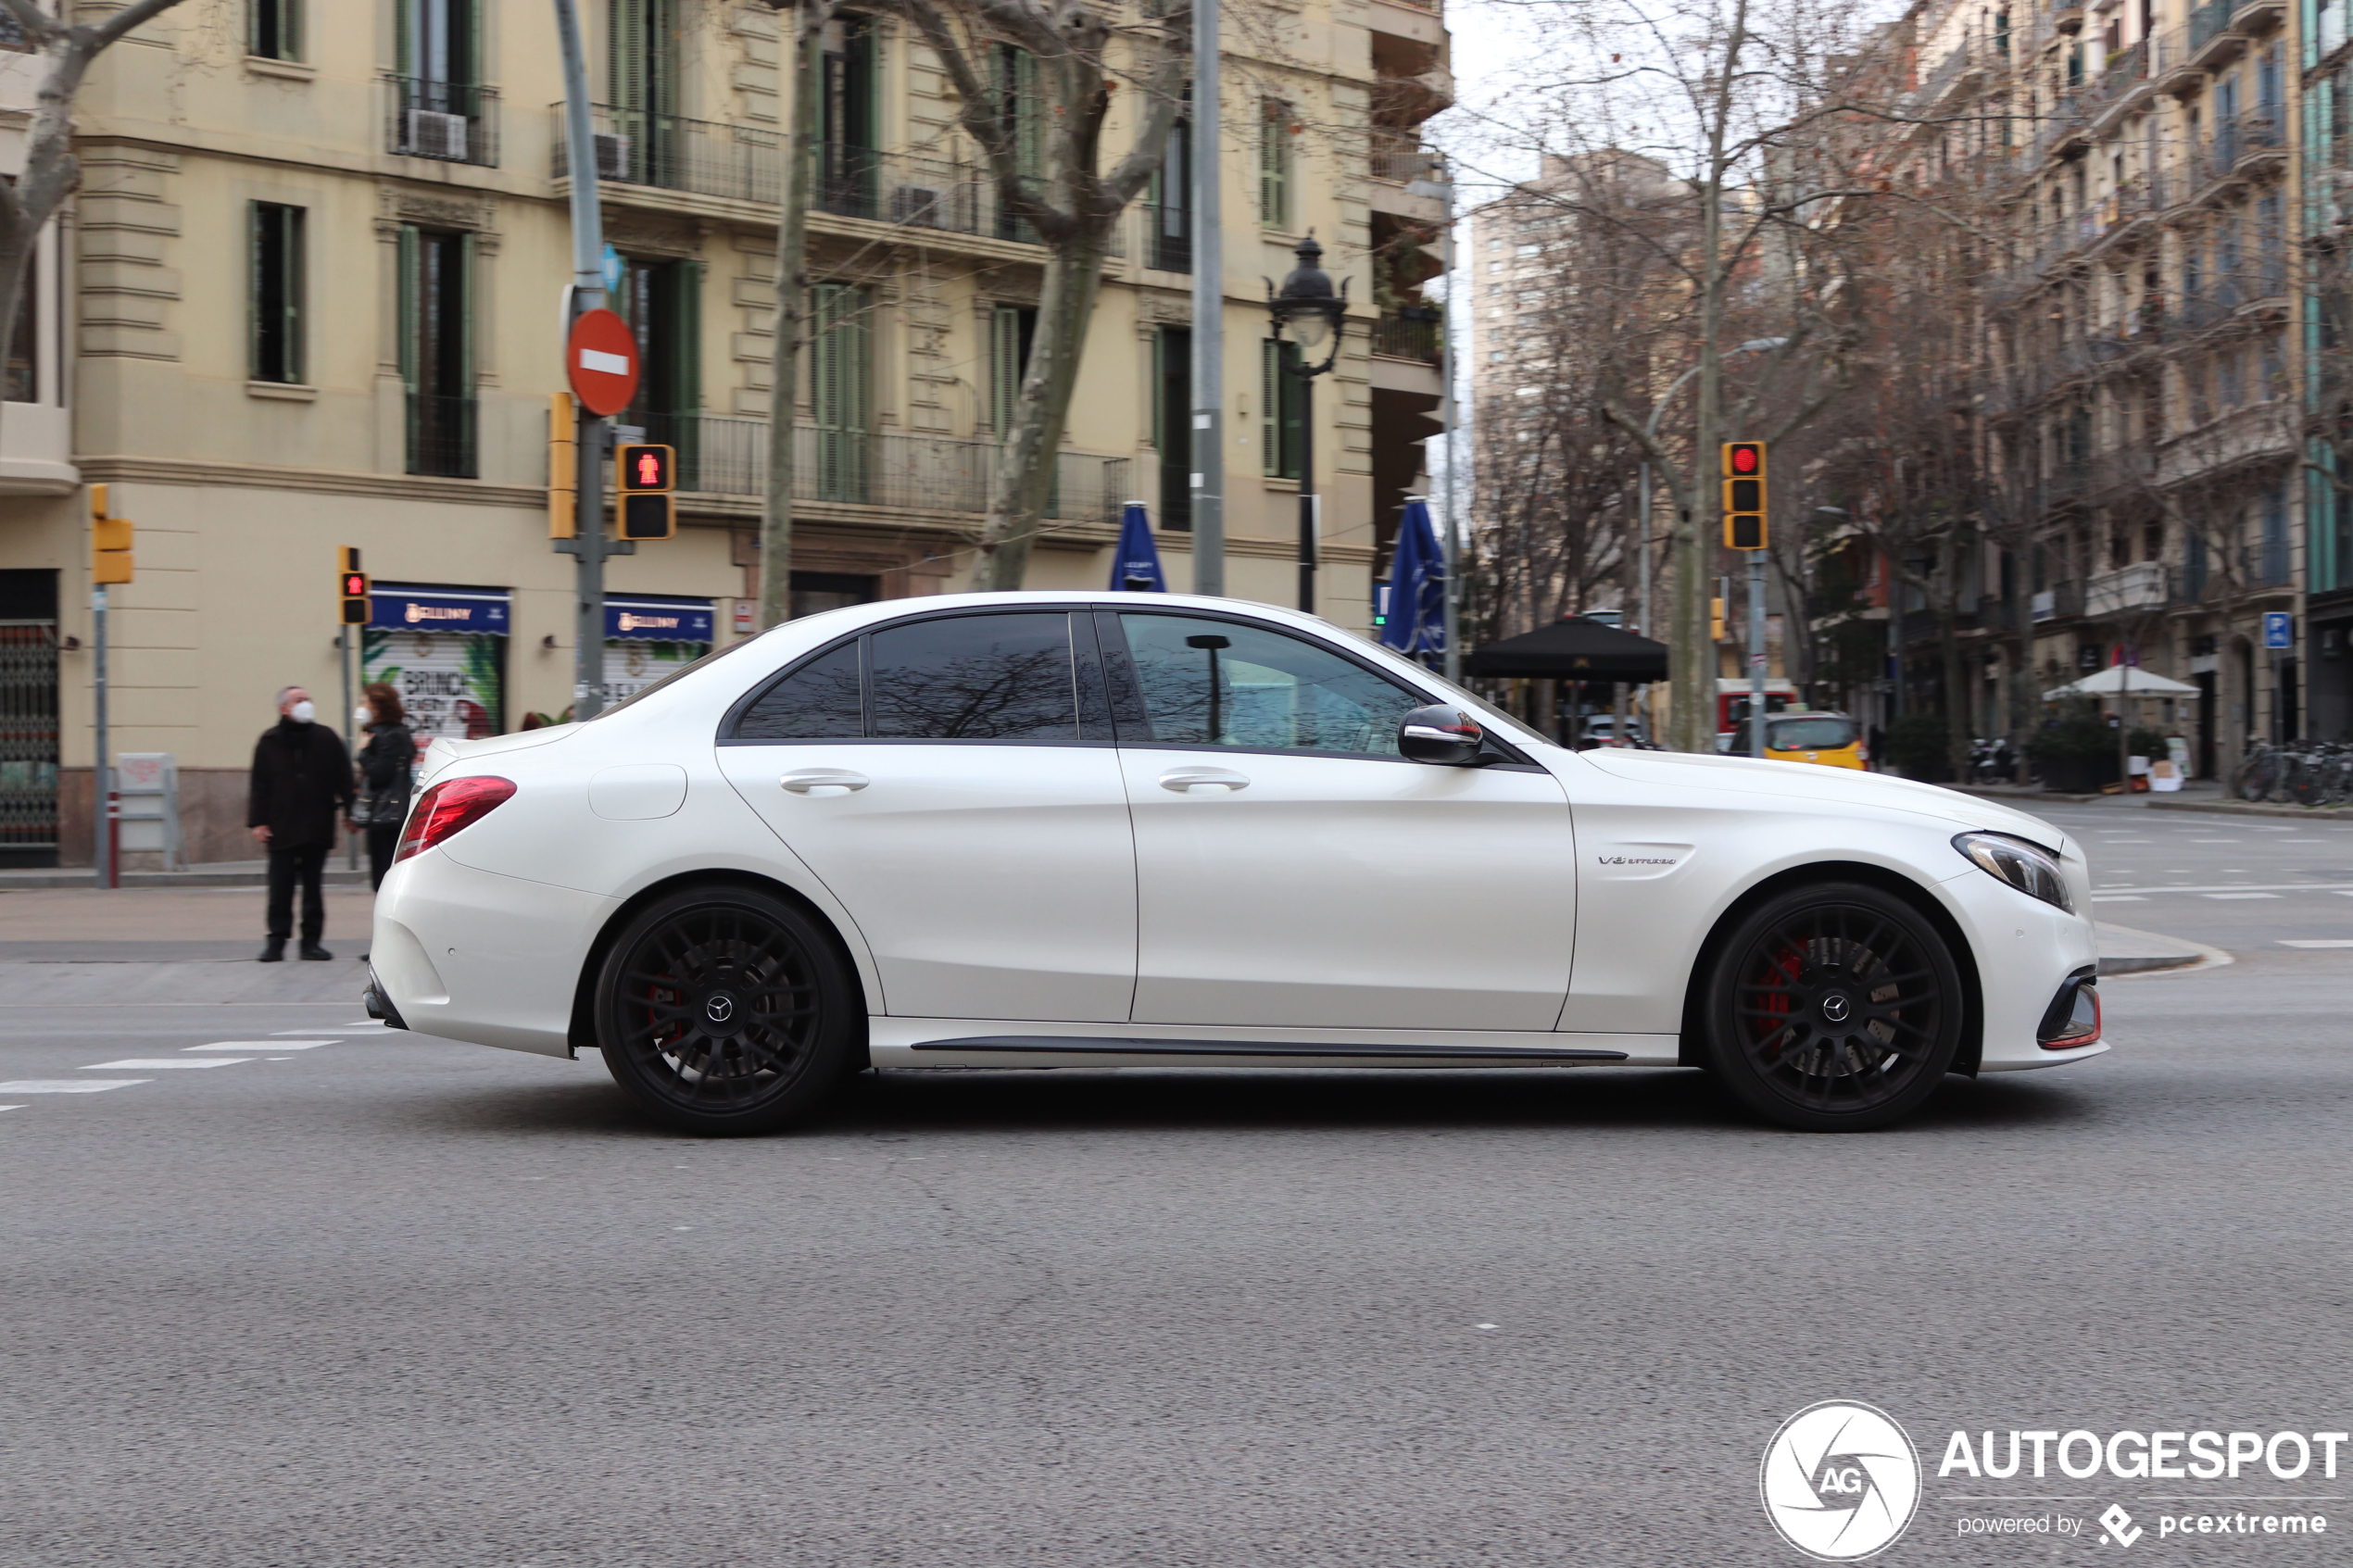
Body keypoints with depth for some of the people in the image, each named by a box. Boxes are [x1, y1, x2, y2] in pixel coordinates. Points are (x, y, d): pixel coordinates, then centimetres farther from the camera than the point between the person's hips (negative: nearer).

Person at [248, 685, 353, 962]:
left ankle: (311, 941, 12)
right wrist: (258, 822, -4)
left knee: (313, 887, 7)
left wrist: (351, 812, -1)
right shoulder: (269, 742, 2)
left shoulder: (327, 739, 4)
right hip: (281, 829, -1)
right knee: (280, 888, 0)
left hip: (317, 829, 1)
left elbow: (344, 780, 5)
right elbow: (259, 785, 2)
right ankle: (276, 941, 6)